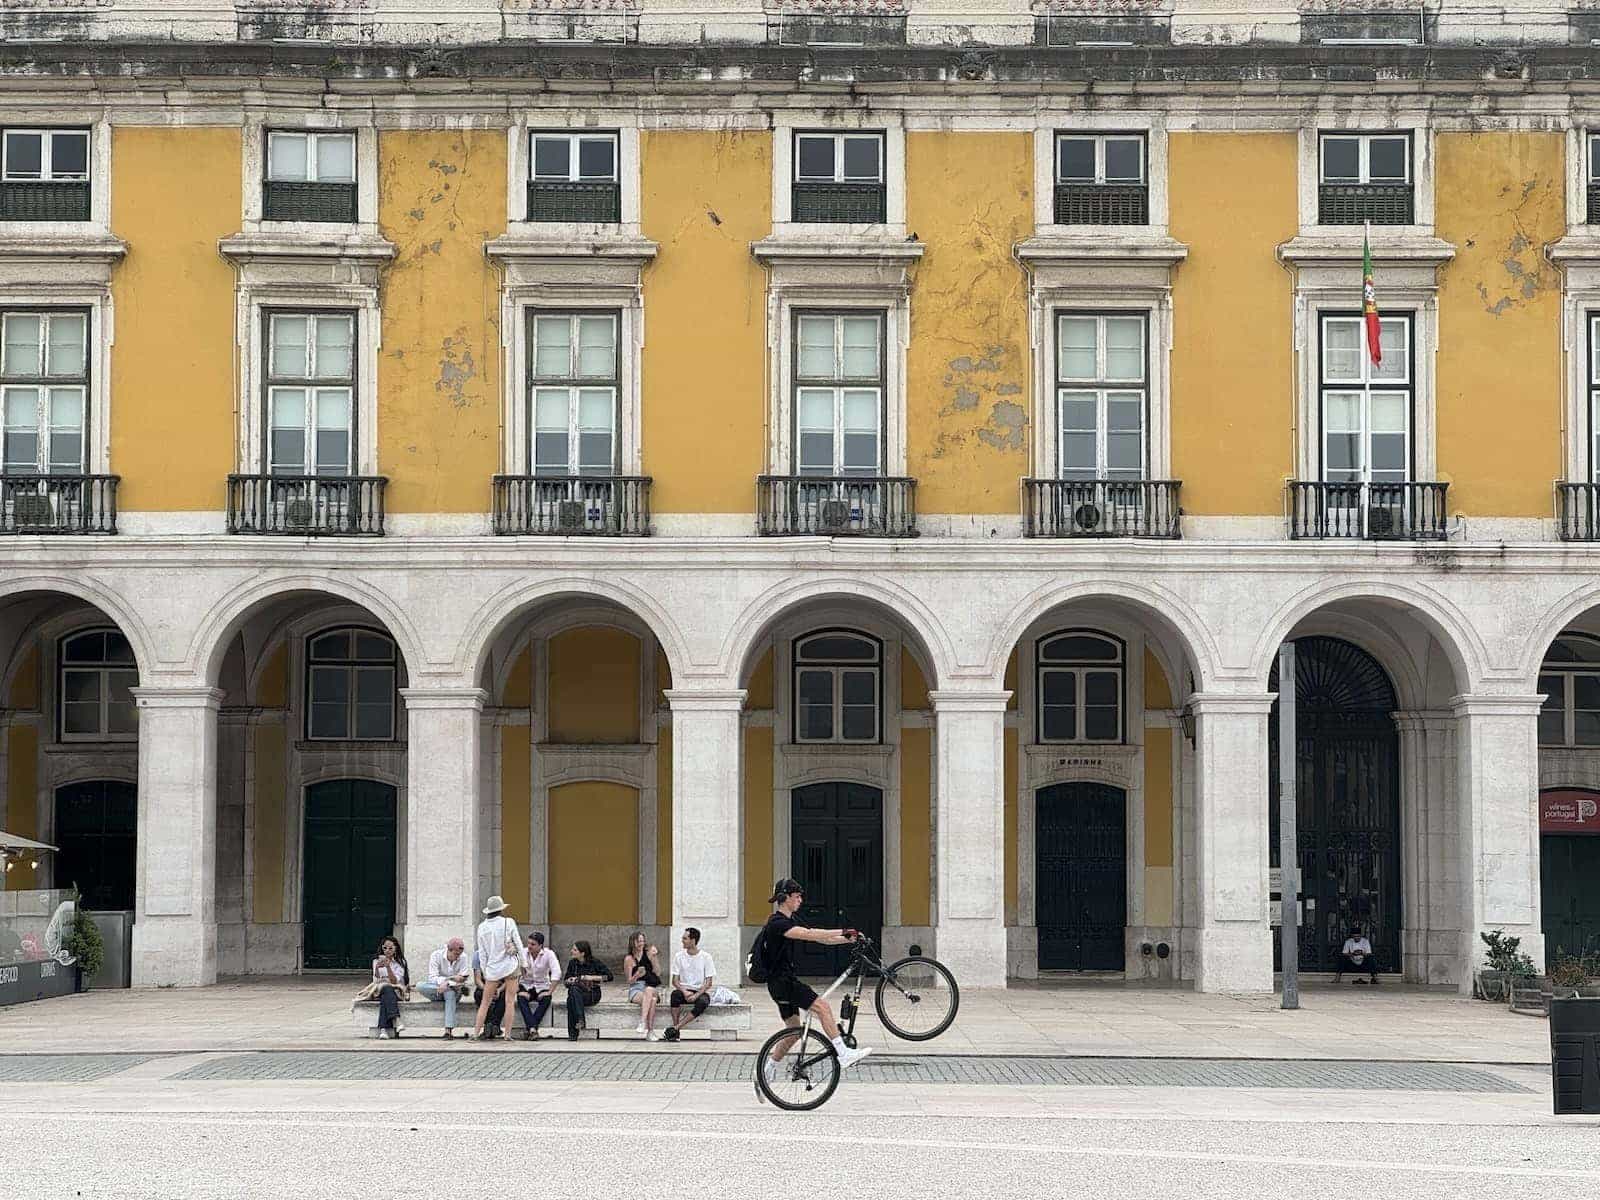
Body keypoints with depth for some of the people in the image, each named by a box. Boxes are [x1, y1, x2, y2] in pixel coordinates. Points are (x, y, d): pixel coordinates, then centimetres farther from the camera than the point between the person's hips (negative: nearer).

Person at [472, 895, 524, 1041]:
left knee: (485, 1002, 11)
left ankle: (476, 1033, 10)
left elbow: (482, 954, 5)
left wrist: (485, 973, 13)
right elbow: (519, 945, -4)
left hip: (492, 968, 2)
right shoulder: (508, 922, -6)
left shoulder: (482, 927, 1)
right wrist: (523, 964, 6)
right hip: (511, 966, -2)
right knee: (509, 1001, 3)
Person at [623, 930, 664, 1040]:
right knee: (651, 1000, -34)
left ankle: (642, 1023, -43)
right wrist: (637, 975, -17)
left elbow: (657, 973, 3)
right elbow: (629, 981, 4)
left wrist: (654, 958, -9)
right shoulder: (629, 959, 4)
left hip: (651, 987, 1)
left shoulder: (649, 953, 9)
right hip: (636, 989, -1)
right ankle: (650, 1031, -42)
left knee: (649, 991, -37)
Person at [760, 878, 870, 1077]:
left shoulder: (789, 921, 15)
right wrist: (843, 932, -26)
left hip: (786, 981, 10)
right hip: (780, 981, -10)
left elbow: (820, 939, 12)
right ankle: (844, 1054, -22)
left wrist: (849, 938, 0)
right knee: (822, 1006, -18)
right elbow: (809, 935, -27)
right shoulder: (777, 923, -15)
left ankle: (767, 1072, 22)